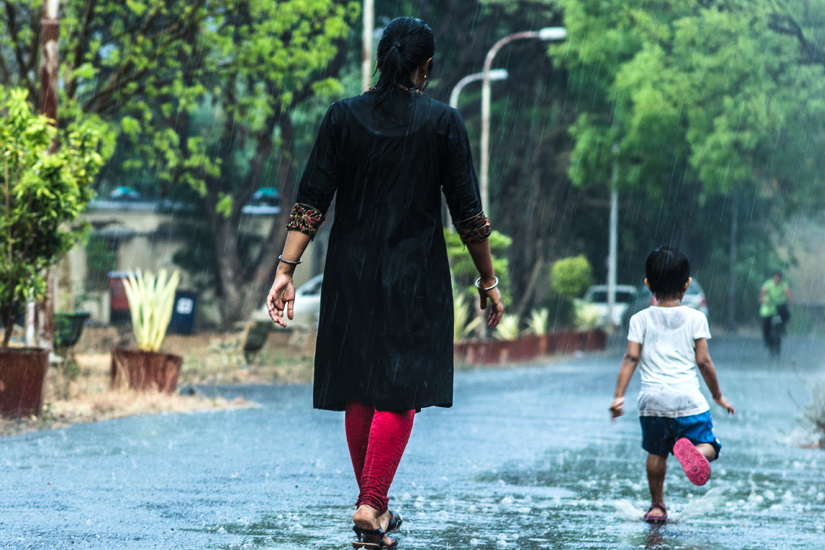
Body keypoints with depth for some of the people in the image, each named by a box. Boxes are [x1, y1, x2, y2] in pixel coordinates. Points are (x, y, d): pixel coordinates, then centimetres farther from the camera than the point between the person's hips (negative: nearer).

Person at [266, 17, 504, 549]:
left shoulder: (343, 116, 0)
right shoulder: (443, 122, -6)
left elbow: (312, 200, -5)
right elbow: (467, 211, -3)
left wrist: (287, 269, -3)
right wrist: (488, 280, 7)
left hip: (352, 274, 3)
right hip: (416, 276, -3)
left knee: (359, 390, 13)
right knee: (400, 391, 0)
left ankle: (374, 507, 21)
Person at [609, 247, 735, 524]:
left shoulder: (641, 319, 6)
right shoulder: (696, 318, 4)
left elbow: (631, 358, -2)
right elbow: (703, 361, 3)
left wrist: (619, 396, -4)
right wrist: (718, 395, 14)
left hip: (653, 399, 2)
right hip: (688, 399, -2)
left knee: (656, 452, 18)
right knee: (709, 446, 6)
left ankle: (657, 505, 18)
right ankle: (691, 448, -29)